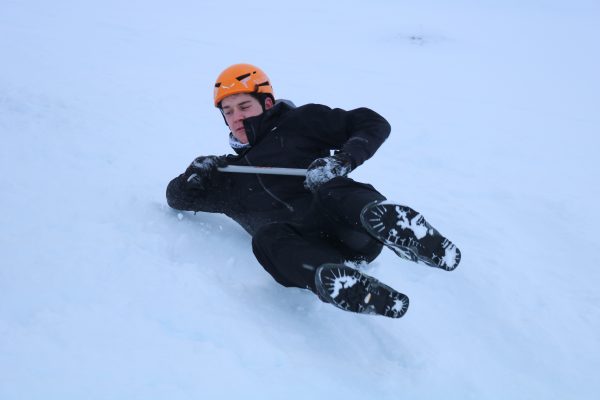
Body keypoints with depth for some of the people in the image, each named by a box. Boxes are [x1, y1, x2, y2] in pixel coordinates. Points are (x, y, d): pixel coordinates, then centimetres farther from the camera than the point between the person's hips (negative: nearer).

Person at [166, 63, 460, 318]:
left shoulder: (298, 123, 19)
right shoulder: (231, 171, 32)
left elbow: (375, 124, 12)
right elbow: (178, 198, 36)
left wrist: (342, 161, -7)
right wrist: (197, 173, 14)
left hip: (352, 234, -1)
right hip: (308, 248, 2)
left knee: (329, 189, -33)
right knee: (266, 236, -32)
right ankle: (343, 286, -58)